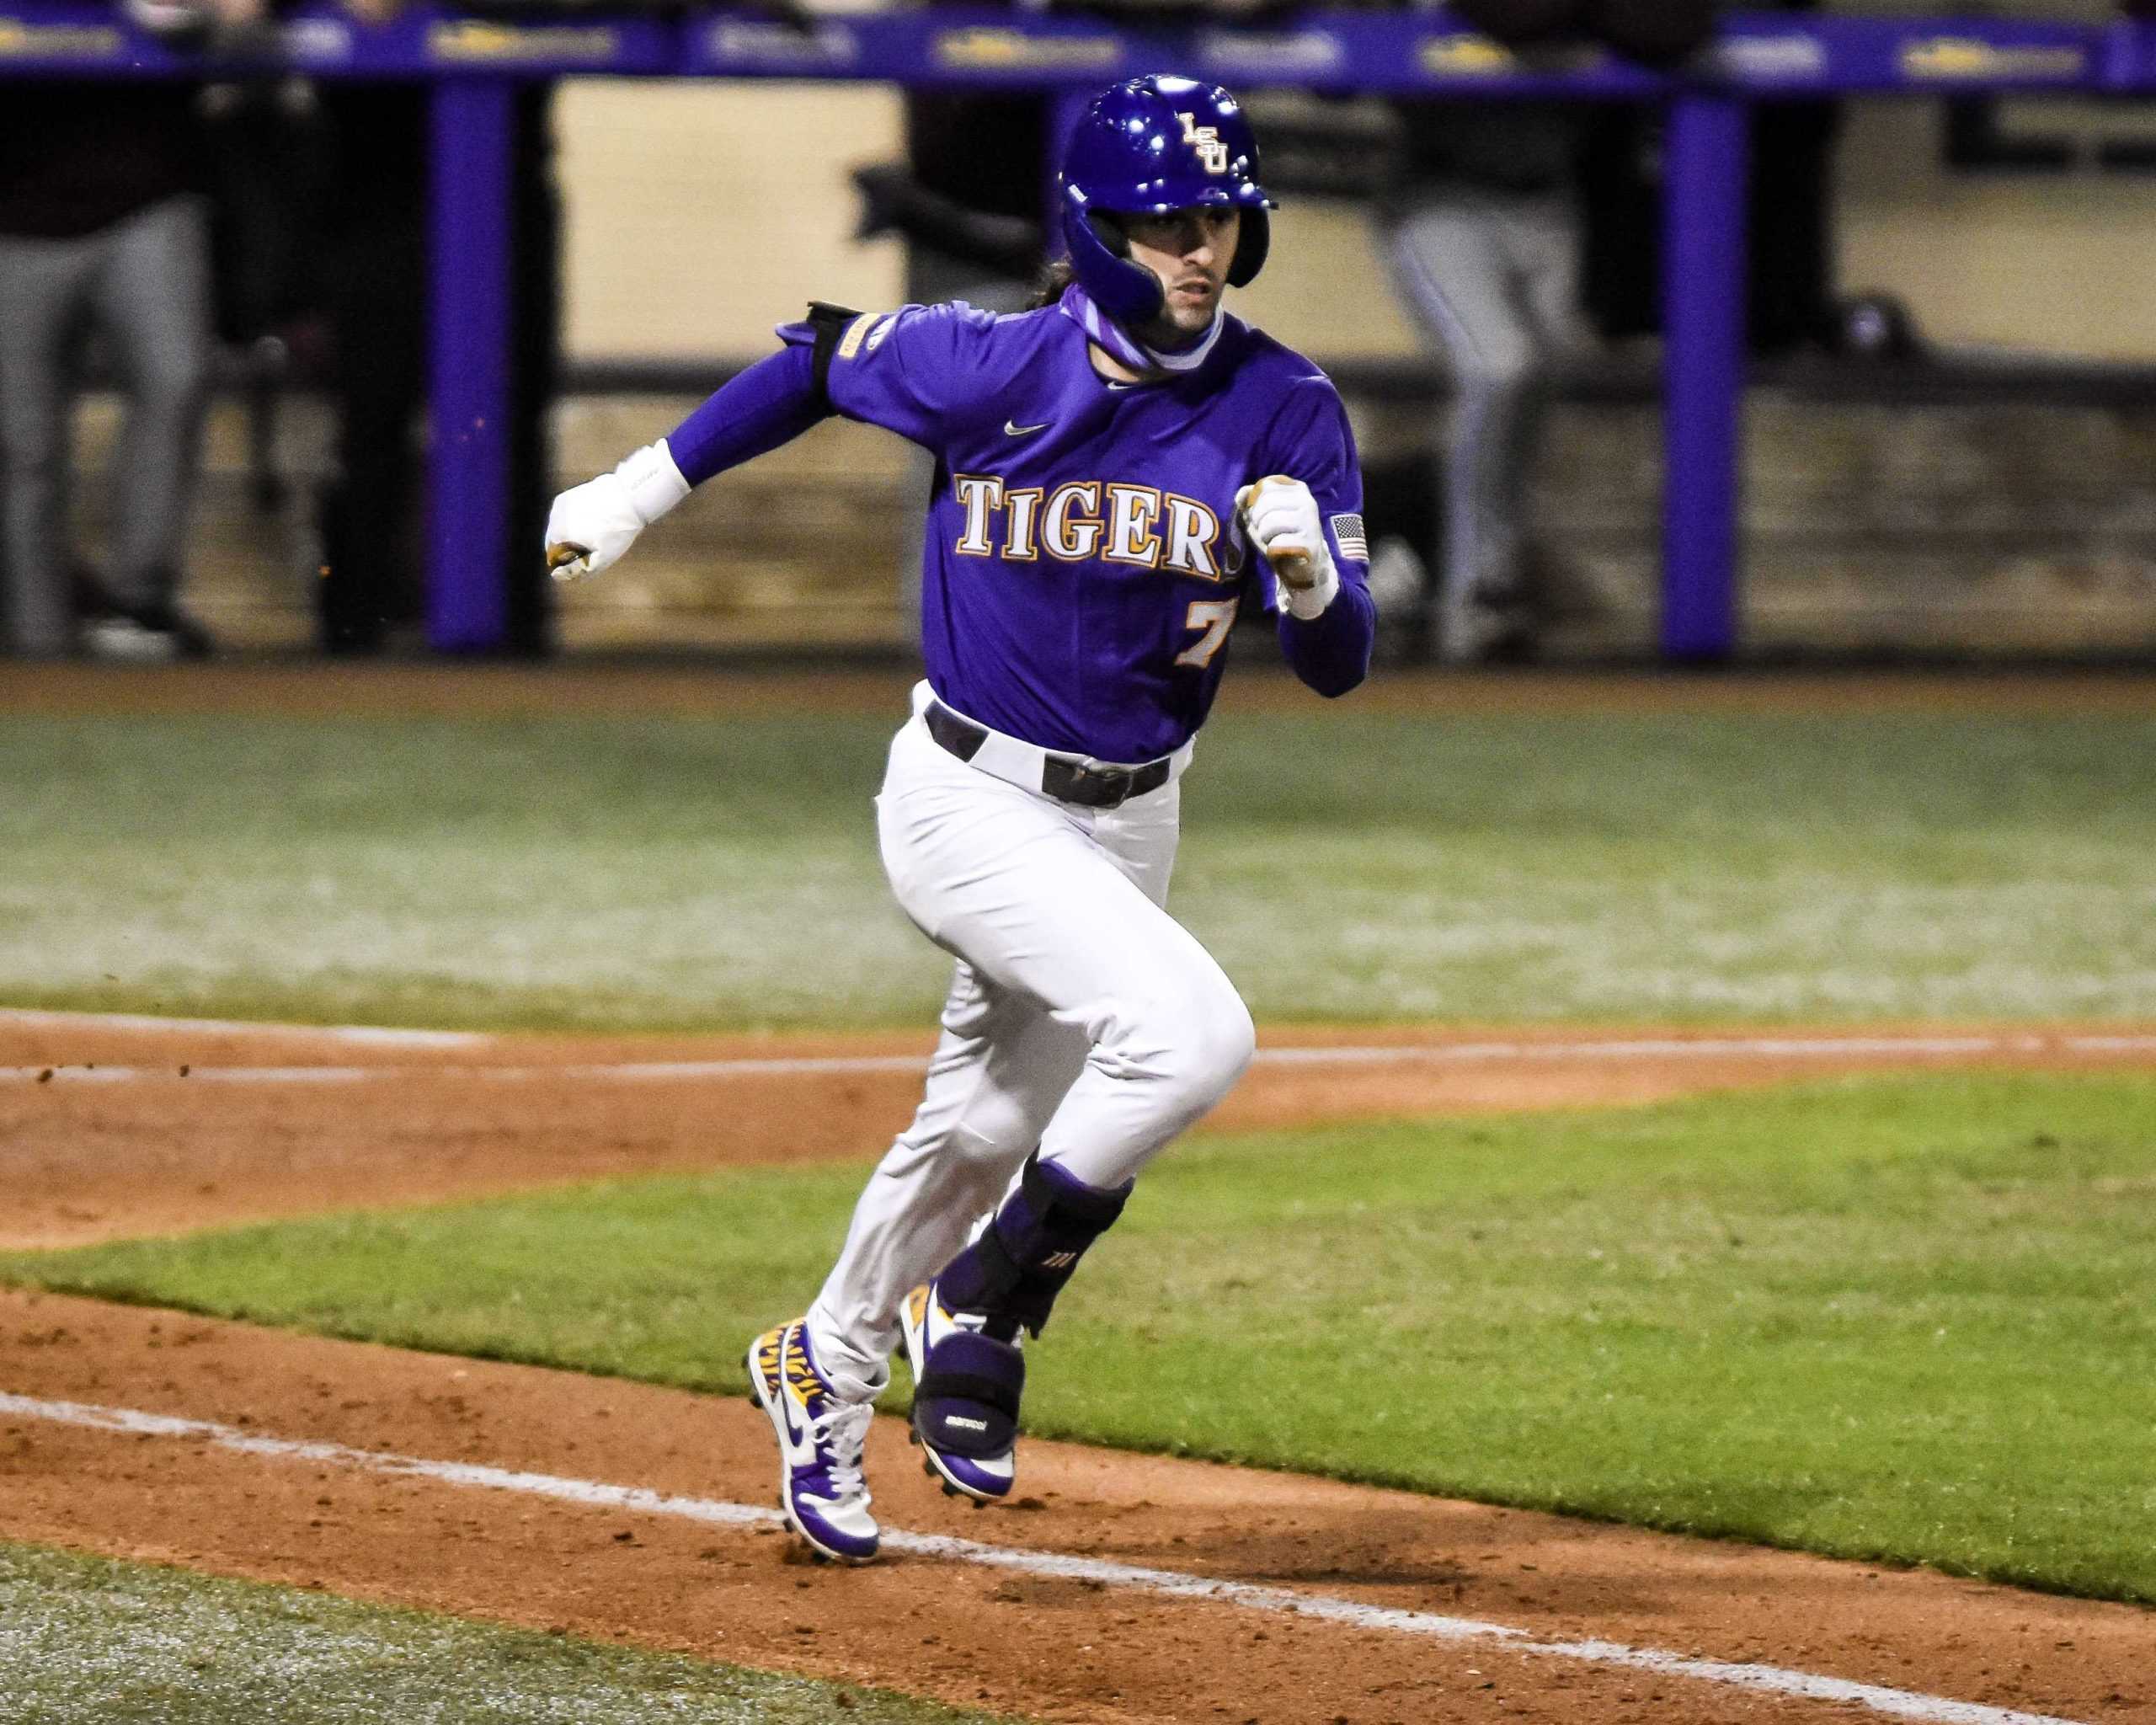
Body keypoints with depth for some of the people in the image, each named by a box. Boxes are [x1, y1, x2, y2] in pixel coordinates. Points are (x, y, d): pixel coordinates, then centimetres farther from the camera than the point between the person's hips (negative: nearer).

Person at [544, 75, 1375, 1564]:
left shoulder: (1284, 410, -8)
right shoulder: (988, 368, -15)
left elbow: (1339, 667, -10)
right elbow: (822, 364, 4)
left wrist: (1309, 571, -32)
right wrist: (643, 491, 10)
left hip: (1128, 819, 5)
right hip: (971, 805, -5)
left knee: (989, 1128, 20)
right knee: (1191, 1032, -26)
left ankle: (824, 1371, 45)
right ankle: (983, 1310, -8)